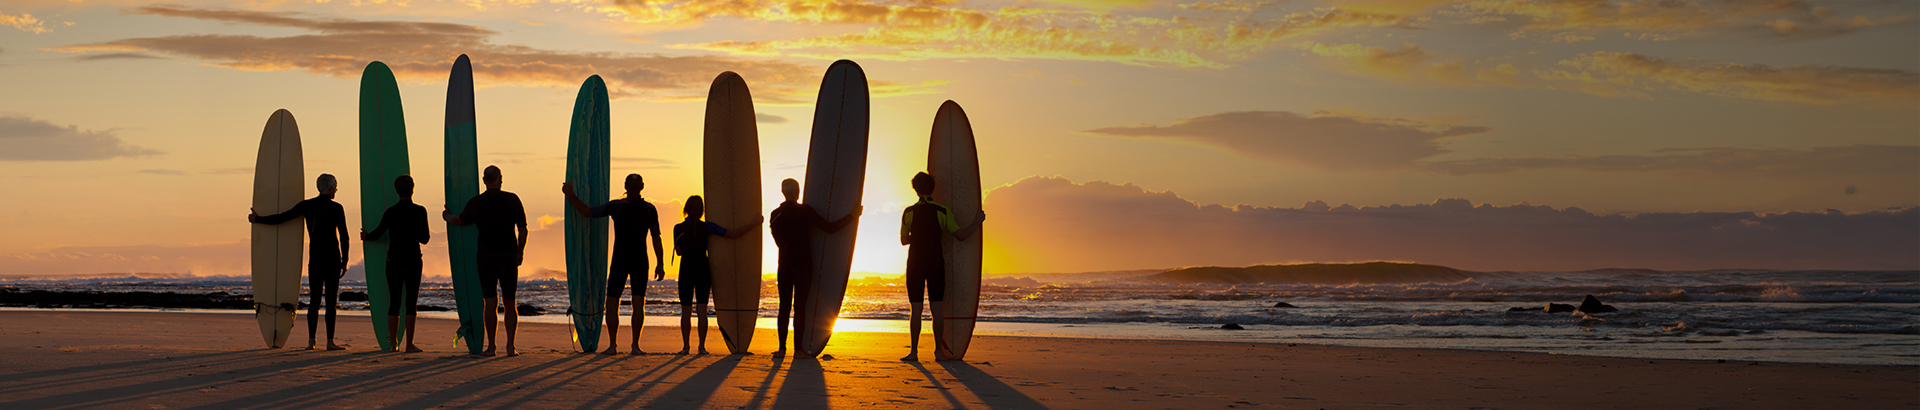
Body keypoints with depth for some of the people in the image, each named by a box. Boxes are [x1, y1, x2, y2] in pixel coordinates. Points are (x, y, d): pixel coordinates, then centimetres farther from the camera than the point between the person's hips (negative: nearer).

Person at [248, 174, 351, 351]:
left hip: (314, 258, 4)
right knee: (331, 300, -4)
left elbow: (281, 218, 8)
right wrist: (344, 261, 3)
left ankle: (311, 341, 2)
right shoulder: (336, 208, -5)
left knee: (314, 300, 6)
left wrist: (257, 219, 23)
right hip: (332, 258, -4)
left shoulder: (306, 205, 5)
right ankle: (330, 341, -7)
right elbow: (344, 237, -5)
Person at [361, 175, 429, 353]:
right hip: (412, 261, -3)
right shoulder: (419, 211, -6)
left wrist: (366, 236, 27)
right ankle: (409, 344, -5)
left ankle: (393, 343, 4)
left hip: (393, 261, 3)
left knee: (394, 303, 6)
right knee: (411, 303, -1)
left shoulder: (391, 212, 1)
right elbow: (424, 239, -5)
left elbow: (377, 234, 4)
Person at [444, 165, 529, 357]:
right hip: (508, 255, 0)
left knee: (491, 302, 2)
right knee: (509, 303, 6)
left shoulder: (476, 202, -2)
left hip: (487, 255, 0)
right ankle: (510, 346, 2)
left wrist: (446, 216, 36)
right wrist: (520, 252, 12)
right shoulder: (512, 199, -2)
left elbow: (459, 220, 14)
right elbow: (523, 229, 0)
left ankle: (491, 346, 1)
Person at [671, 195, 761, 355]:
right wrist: (753, 223, -2)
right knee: (702, 310, 2)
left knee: (686, 311, 7)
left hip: (686, 270, 0)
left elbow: (679, 251, 6)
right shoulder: (706, 227, -6)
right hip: (703, 270, 0)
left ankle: (685, 346, 4)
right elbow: (732, 234, -8)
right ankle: (702, 346, -2)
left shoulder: (678, 228, -5)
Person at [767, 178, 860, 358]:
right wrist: (852, 216, -2)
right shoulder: (804, 211, -8)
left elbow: (779, 241, 12)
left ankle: (782, 348, 2)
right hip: (803, 265, -3)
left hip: (785, 265, 3)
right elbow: (830, 228, -10)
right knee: (800, 306, -1)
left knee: (784, 307, 6)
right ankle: (798, 348, -4)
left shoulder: (775, 215, 4)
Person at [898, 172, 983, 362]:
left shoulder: (909, 212, -3)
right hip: (936, 264, 0)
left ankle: (914, 352, 1)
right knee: (937, 308, 4)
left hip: (915, 265, 0)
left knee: (916, 309, 3)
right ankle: (939, 351, 2)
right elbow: (961, 236, -1)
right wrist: (978, 221, 13)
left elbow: (903, 240, 7)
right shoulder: (942, 211, -5)